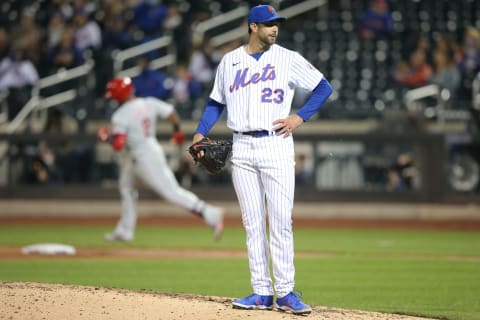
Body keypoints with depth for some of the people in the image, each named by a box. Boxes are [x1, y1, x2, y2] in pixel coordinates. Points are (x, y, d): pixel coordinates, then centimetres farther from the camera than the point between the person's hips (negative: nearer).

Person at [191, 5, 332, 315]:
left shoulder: (289, 59, 2)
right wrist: (199, 134, 4)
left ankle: (285, 292, -3)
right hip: (242, 149, 3)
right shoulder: (229, 61, 10)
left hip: (276, 145, -3)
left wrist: (299, 117, -6)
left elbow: (324, 87, 4)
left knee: (281, 222, -7)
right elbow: (216, 102, 17)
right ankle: (262, 292, 7)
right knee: (253, 223, 4)